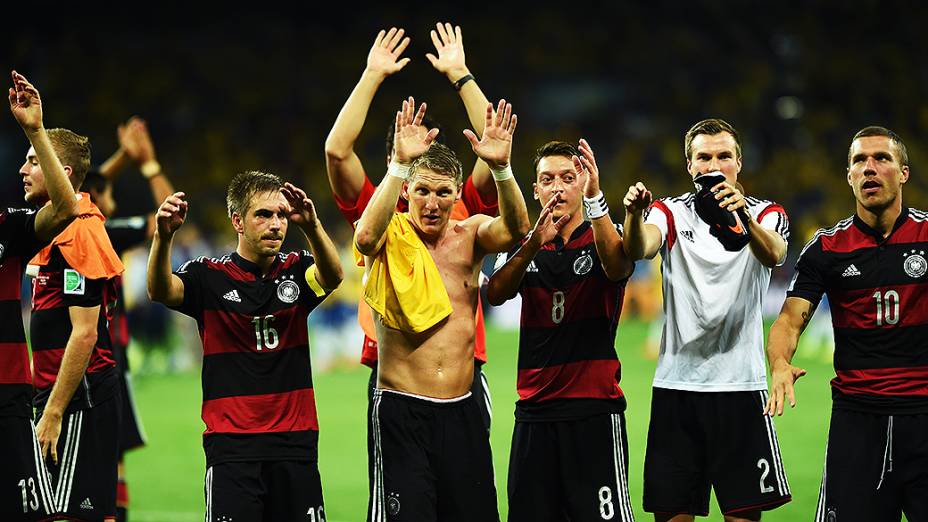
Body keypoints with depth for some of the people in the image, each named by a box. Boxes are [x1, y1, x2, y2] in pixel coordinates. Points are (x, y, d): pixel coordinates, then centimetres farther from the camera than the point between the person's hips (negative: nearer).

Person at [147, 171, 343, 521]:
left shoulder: (296, 271, 7)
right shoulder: (211, 276, 0)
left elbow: (332, 276, -14)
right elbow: (161, 291, -17)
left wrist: (311, 227, -35)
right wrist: (163, 236, -38)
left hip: (295, 439, 3)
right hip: (232, 442, -3)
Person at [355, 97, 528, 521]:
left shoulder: (469, 237, 7)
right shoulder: (391, 237, -4)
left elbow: (515, 229, -13)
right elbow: (366, 236, -28)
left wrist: (501, 168, -30)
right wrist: (401, 164, -35)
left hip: (461, 409, 4)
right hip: (400, 411, -4)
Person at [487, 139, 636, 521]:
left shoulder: (603, 239, 4)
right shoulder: (521, 248, 14)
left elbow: (618, 267, -20)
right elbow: (496, 295, -6)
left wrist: (595, 199, -33)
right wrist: (534, 243, -23)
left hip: (595, 408, -4)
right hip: (534, 409, 4)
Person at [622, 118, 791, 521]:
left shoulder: (765, 214, 5)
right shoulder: (672, 213, 6)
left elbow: (774, 255, -19)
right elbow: (638, 249, -16)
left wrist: (743, 216, -40)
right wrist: (634, 213, -39)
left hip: (741, 383, -1)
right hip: (676, 383, 1)